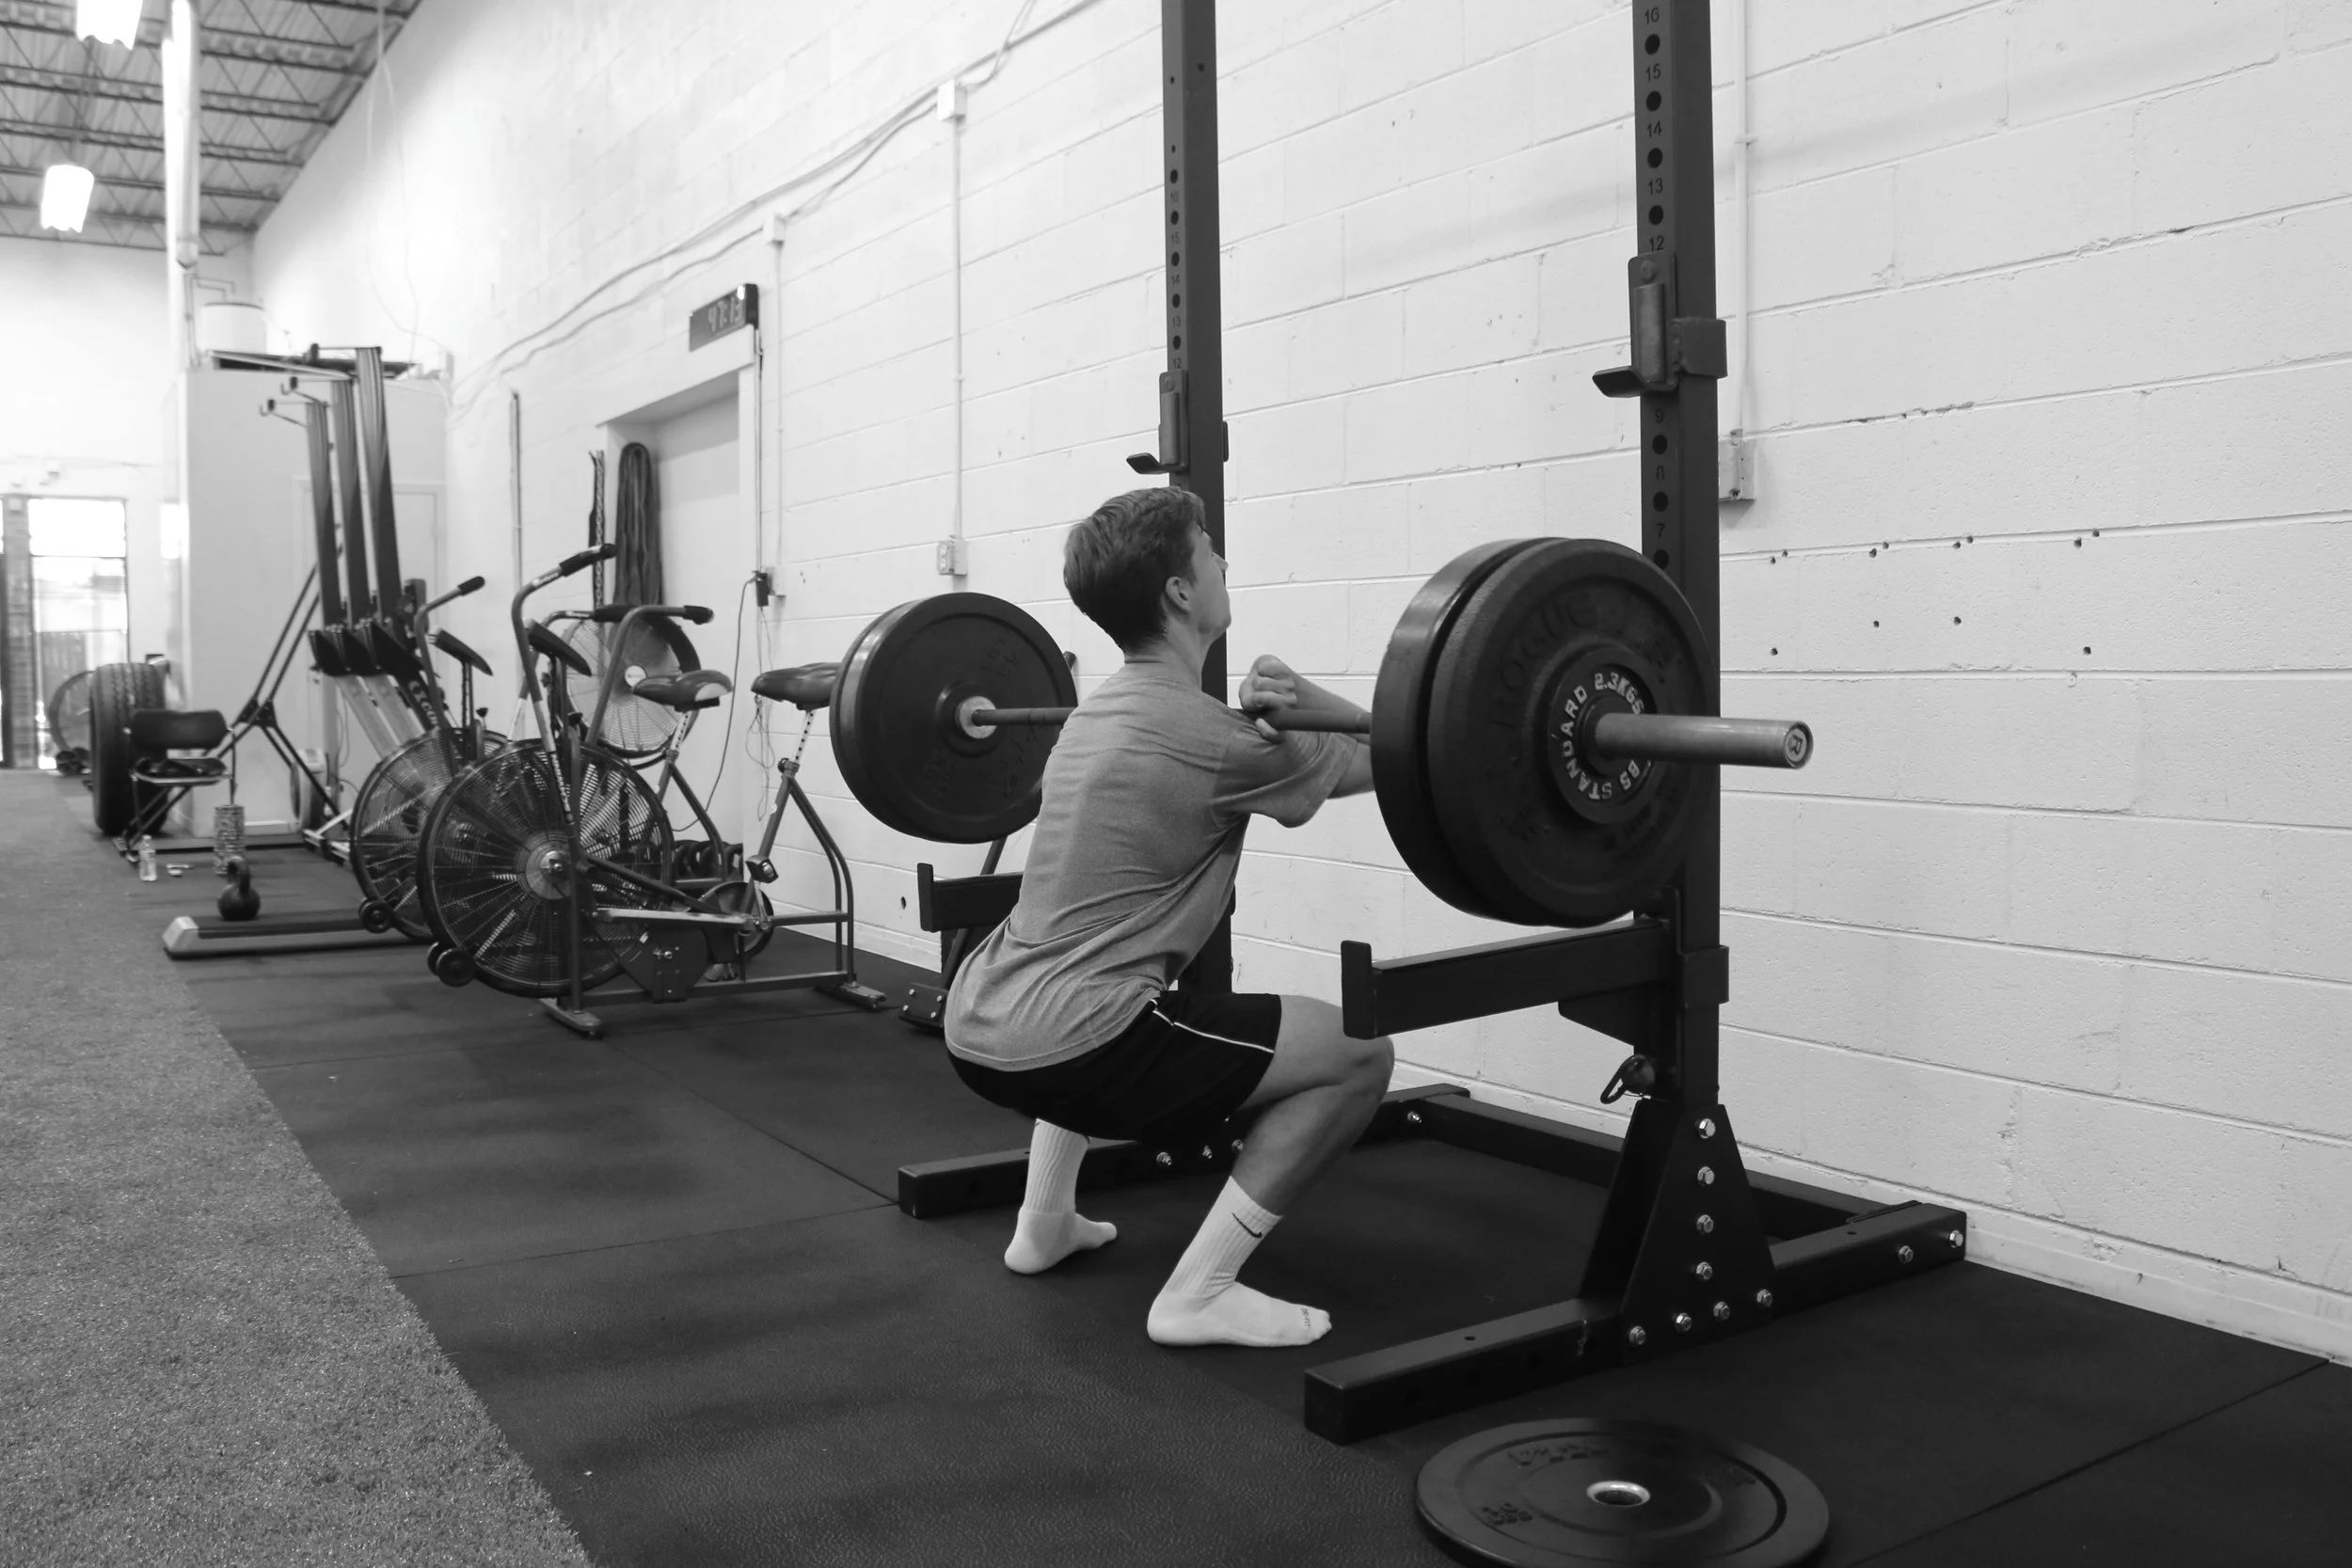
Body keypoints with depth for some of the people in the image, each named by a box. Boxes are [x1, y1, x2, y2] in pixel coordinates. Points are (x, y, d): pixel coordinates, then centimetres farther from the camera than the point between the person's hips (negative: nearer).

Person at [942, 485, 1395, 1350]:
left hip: (977, 1026, 10)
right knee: (1356, 1055, -5)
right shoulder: (1208, 738, -13)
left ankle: (1045, 1221, 38)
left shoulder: (1099, 709, 14)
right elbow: (1389, 762, -2)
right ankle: (1200, 1293, -2)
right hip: (1060, 1045, -9)